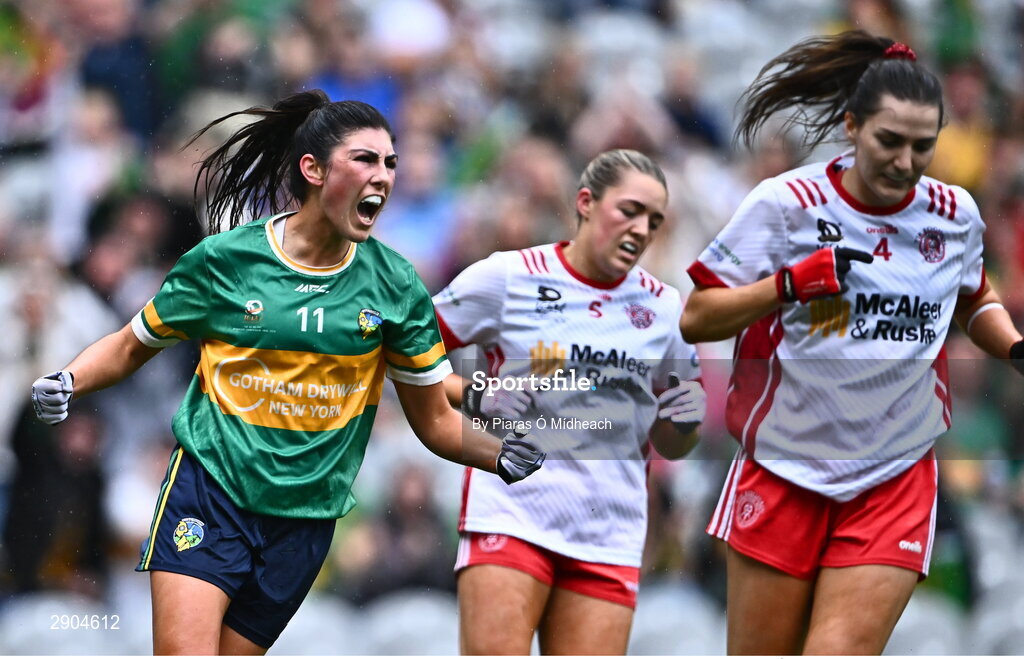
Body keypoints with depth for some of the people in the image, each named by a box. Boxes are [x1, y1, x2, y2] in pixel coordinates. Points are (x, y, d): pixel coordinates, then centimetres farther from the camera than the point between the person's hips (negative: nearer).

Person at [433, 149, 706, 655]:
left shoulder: (664, 307, 12)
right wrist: (474, 397, -11)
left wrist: (683, 422, -3)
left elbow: (670, 446, 20)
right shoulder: (508, 277, 1)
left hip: (610, 533, 4)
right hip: (511, 512, -4)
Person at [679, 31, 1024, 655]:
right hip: (783, 474, -1)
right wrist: (791, 283, -20)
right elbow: (696, 318, -6)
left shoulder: (955, 215, 2)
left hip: (896, 482, 1)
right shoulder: (786, 204, -8)